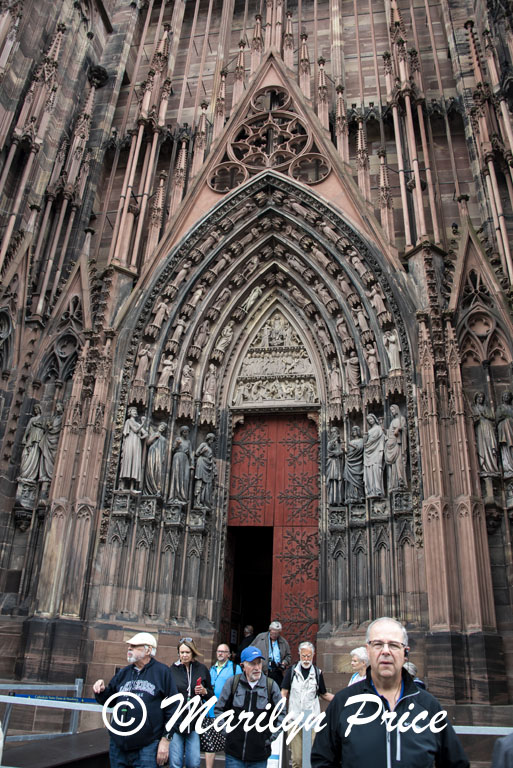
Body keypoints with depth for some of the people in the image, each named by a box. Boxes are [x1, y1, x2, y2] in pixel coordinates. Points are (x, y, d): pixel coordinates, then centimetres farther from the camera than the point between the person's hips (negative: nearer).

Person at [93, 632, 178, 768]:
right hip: (118, 745, 5)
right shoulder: (124, 673, 11)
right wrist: (101, 691, -4)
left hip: (147, 747, -5)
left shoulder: (162, 671, -5)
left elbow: (172, 707, -6)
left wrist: (165, 739, -8)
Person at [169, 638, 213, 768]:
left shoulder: (202, 669, 5)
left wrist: (204, 691, -7)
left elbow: (211, 696, 13)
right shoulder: (172, 670, 3)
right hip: (175, 721, 0)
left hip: (195, 722, 1)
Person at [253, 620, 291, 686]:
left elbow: (288, 655, 20)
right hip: (262, 671, -2)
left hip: (277, 672, 2)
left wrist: (284, 662, 1)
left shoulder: (284, 642, 11)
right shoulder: (260, 637, 4)